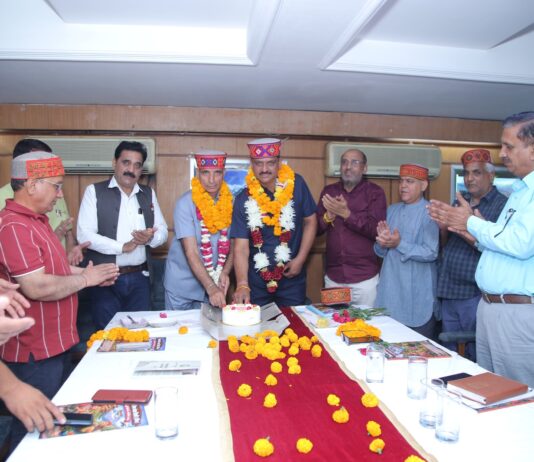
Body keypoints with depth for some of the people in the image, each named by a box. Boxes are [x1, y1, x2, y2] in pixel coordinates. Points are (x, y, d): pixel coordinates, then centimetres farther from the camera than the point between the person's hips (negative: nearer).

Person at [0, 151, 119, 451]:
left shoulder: (37, 219, 10)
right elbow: (37, 287, -30)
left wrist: (86, 273, 7)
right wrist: (84, 279, -16)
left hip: (55, 343, 10)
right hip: (35, 352, -10)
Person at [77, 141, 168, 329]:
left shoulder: (149, 193, 10)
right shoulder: (95, 191, -4)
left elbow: (162, 229, 9)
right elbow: (84, 234, -11)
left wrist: (151, 238, -14)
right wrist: (123, 247, -19)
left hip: (139, 278, 4)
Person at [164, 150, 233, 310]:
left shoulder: (230, 203, -6)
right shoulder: (185, 204, -16)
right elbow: (191, 252, -23)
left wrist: (225, 272, -17)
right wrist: (211, 288, -31)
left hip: (214, 284, 3)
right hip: (182, 285, -3)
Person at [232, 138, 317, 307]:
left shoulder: (296, 185, -7)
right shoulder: (244, 200, -10)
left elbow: (310, 222, 3)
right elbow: (241, 247, -15)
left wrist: (300, 259, -6)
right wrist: (242, 285, -27)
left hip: (292, 279, 1)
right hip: (256, 281, 0)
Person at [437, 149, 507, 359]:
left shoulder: (502, 206, -6)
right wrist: (443, 226, -5)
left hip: (475, 294, -6)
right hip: (447, 291, 6)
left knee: (476, 357, 6)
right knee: (447, 355, 16)